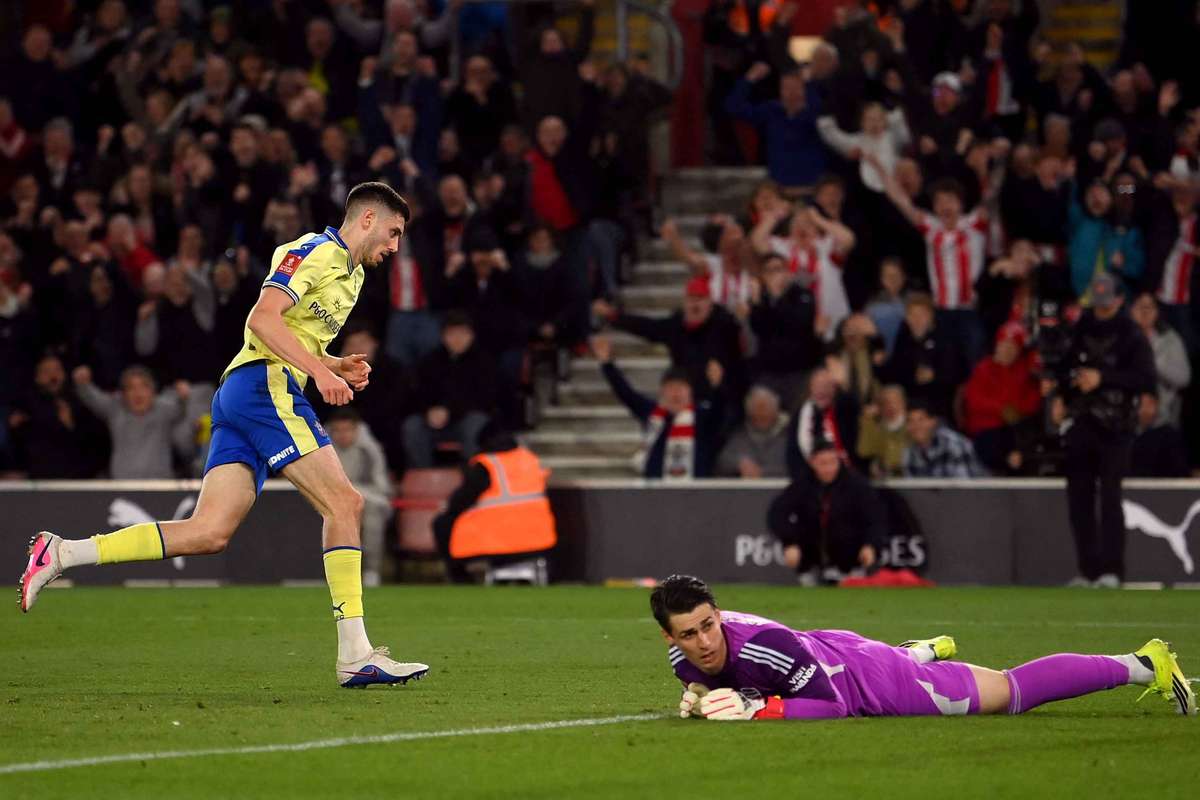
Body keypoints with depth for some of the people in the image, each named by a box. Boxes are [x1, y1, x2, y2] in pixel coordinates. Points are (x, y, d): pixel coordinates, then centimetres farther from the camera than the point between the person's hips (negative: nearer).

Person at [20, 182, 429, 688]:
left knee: (210, 533, -3)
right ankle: (355, 655, -16)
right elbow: (263, 318, -17)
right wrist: (319, 371, -22)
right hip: (265, 385, -9)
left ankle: (60, 553, -3)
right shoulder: (317, 250, -4)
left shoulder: (350, 274, 27)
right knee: (344, 503, -13)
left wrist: (335, 366, 16)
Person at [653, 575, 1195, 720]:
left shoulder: (762, 644, -40)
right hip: (827, 651, 7)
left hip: (859, 672, -7)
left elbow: (830, 703, -35)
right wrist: (700, 697, -19)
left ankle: (1145, 665, 16)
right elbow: (711, 679, 5)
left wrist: (756, 709, -43)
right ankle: (927, 650, 77)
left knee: (1013, 692, 2)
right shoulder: (683, 658, -19)